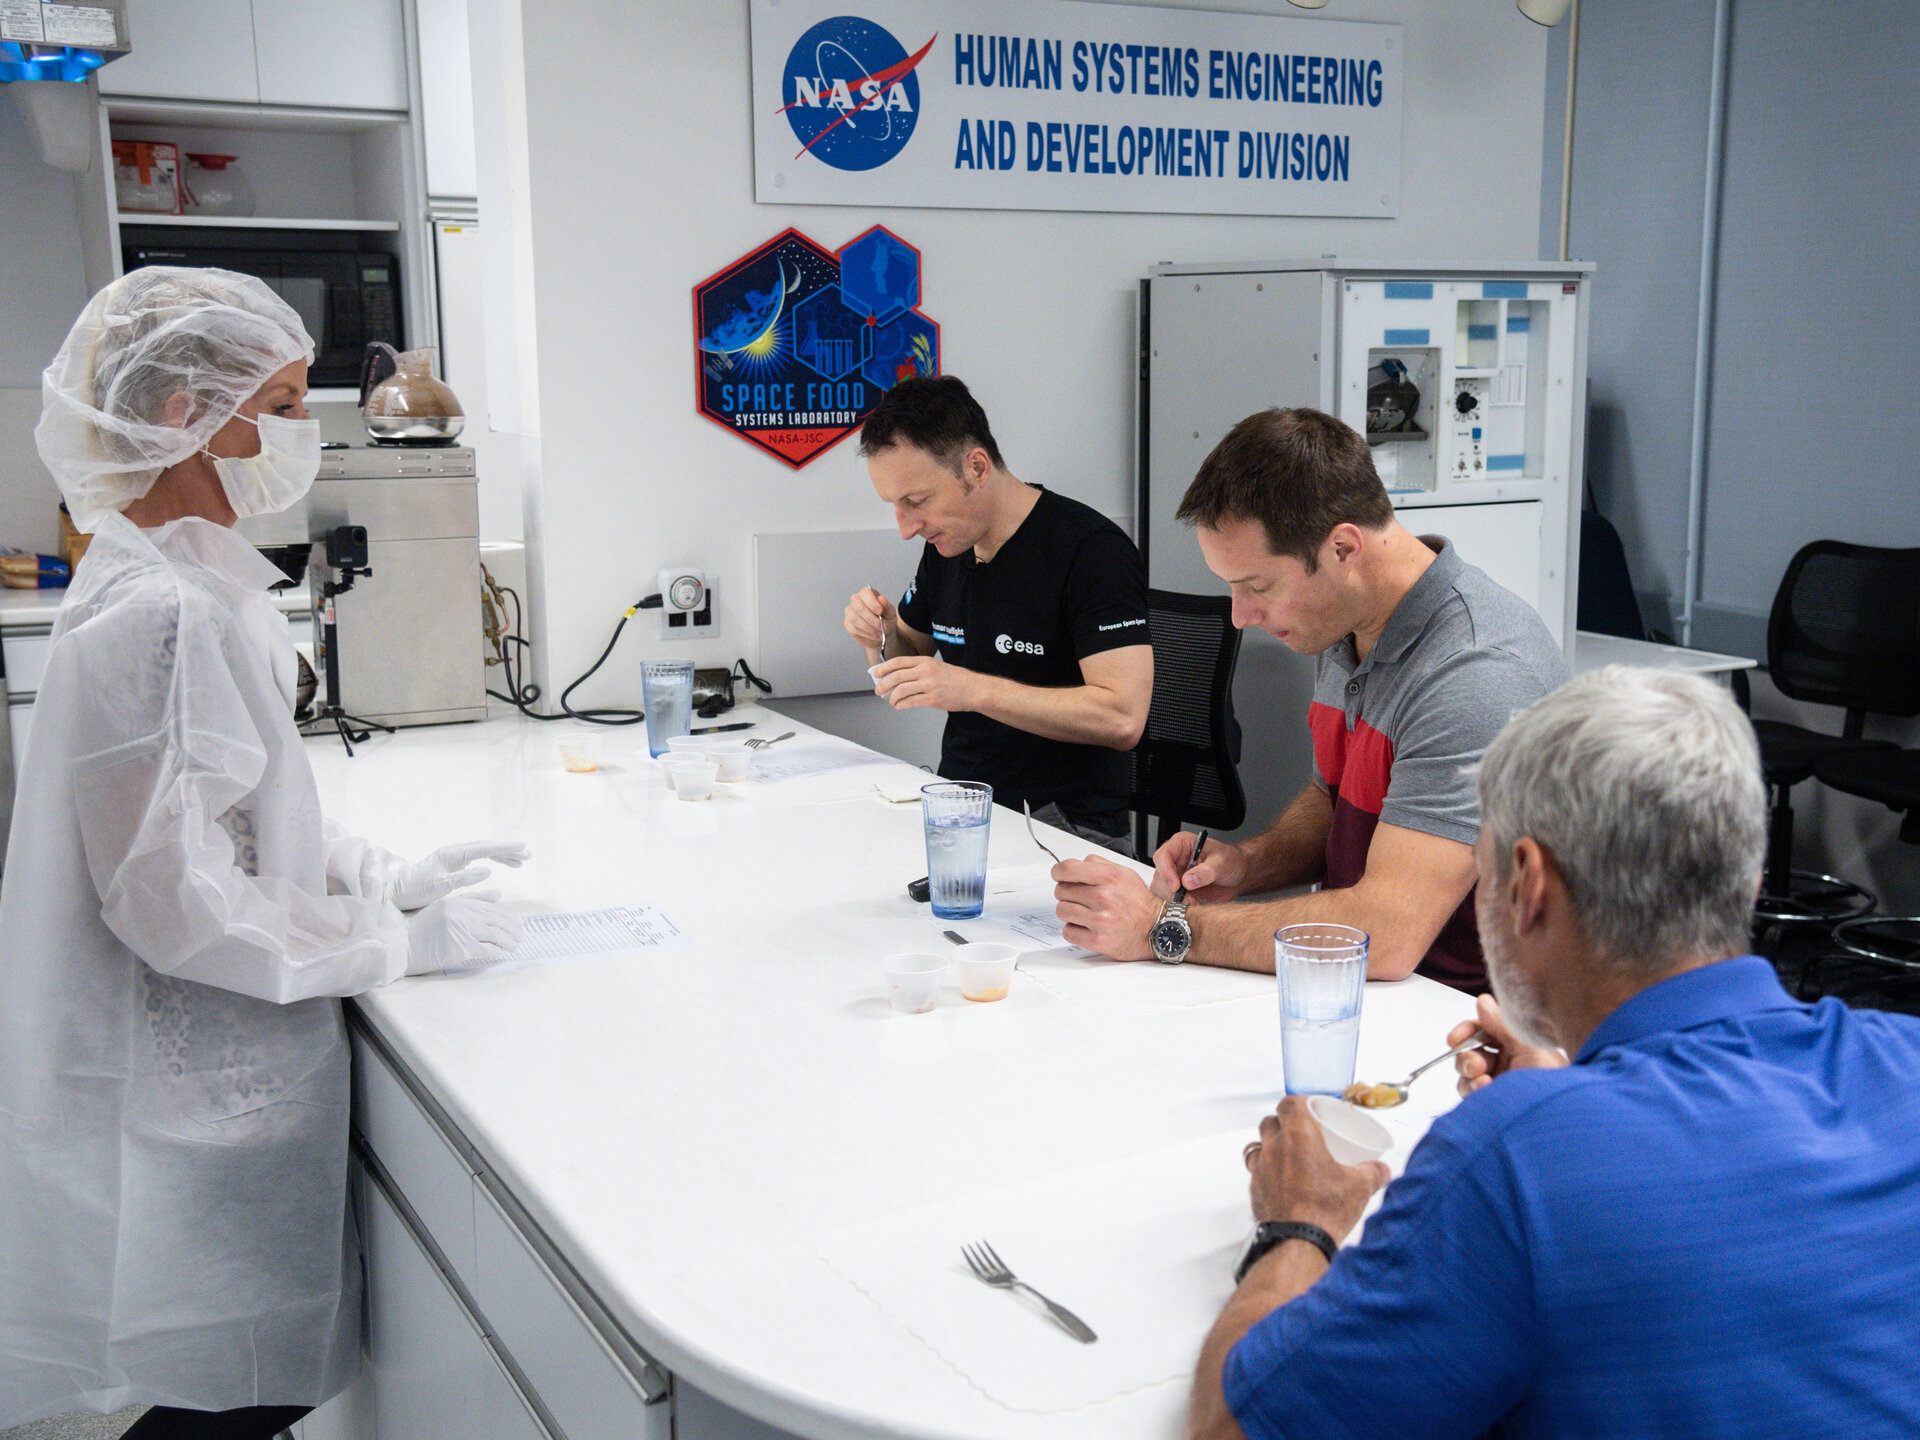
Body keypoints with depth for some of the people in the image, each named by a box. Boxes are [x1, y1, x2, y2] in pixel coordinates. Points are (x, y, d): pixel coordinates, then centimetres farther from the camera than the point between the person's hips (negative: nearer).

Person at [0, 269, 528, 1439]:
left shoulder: (199, 583, 9)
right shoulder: (156, 616, -23)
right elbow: (175, 897, -23)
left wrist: (388, 876, 8)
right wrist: (397, 940, -15)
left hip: (221, 1071, 10)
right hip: (198, 1110, -10)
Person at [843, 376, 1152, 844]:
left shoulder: (1092, 549, -15)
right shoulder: (946, 544, 9)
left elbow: (1123, 718, -23)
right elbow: (906, 671, 23)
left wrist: (973, 689, -26)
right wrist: (880, 638, -1)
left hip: (1062, 824, -7)